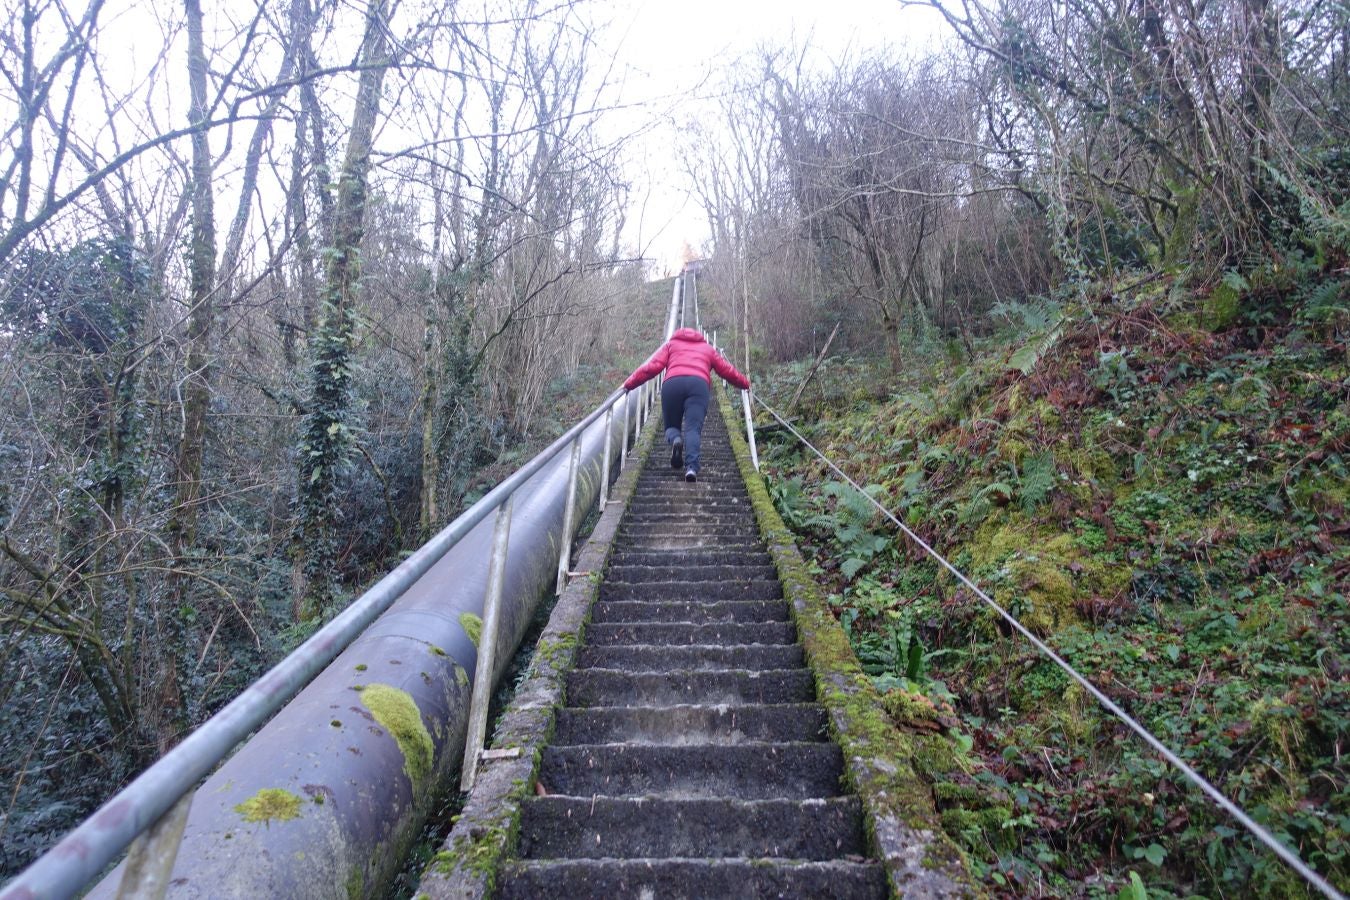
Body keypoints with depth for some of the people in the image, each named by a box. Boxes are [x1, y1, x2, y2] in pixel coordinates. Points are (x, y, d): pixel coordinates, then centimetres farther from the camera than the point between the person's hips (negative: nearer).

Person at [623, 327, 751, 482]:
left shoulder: (671, 344, 30)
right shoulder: (708, 348, 35)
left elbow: (653, 366, 16)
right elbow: (727, 370, 35)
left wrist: (629, 384, 17)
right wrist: (746, 384, 51)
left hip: (672, 383, 0)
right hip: (699, 384, 0)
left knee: (671, 426, 13)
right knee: (693, 429, -9)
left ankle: (675, 440, -24)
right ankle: (691, 467, -33)